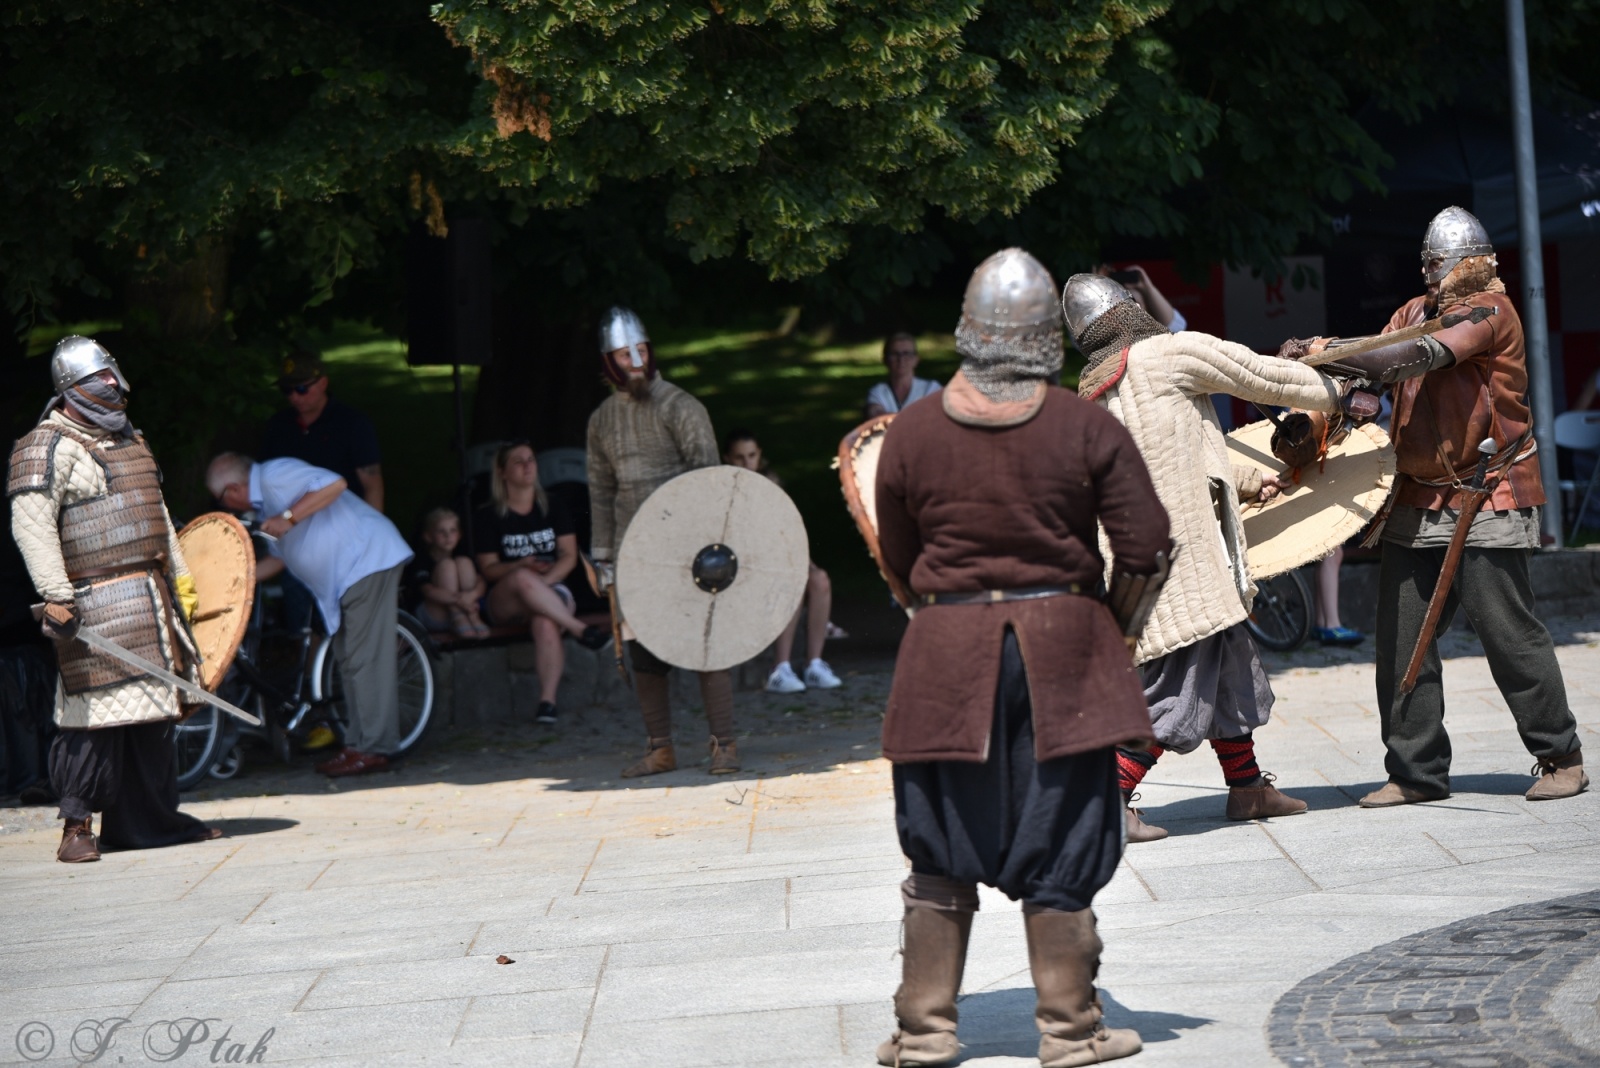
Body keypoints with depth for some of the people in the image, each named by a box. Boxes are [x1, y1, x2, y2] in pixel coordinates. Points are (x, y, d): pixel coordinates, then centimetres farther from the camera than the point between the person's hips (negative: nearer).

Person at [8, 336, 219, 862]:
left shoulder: (130, 442, 20)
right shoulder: (47, 448, -7)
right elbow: (31, 524, -17)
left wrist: (180, 579, 25)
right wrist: (56, 596, -24)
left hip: (149, 598, 8)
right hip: (96, 601, -8)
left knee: (154, 708, 9)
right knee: (95, 712, -10)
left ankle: (151, 818, 17)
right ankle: (77, 826, -5)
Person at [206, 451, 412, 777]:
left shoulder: (274, 475, -12)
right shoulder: (265, 500, 20)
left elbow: (334, 484, -24)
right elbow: (280, 558, 28)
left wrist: (289, 518, -24)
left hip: (368, 559, -11)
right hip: (347, 575, 11)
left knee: (366, 659, -11)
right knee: (351, 662, 13)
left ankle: (373, 749, -12)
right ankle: (358, 744, 17)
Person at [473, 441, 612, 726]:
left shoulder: (553, 511, 13)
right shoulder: (488, 517, 5)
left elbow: (569, 557, 4)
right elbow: (488, 568, -1)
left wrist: (543, 582, -14)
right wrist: (523, 567, -20)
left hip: (552, 589, 1)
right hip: (505, 603, -1)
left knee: (545, 621, -36)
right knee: (522, 580, -39)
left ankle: (547, 700, -42)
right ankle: (581, 630, -34)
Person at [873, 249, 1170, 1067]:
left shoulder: (912, 433, -4)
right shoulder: (1087, 429, -7)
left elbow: (897, 560, 5)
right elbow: (1144, 548, -5)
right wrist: (1109, 617, 13)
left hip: (947, 658, 1)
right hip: (1061, 655, -1)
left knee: (941, 855, 10)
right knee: (1058, 852, 7)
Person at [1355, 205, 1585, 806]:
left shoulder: (1489, 312, -8)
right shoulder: (1415, 312, 15)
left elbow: (1427, 353, -24)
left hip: (1487, 502, -7)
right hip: (1416, 502, 7)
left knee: (1509, 631, -5)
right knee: (1401, 640, 3)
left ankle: (1560, 757, 8)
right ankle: (1417, 772, 10)